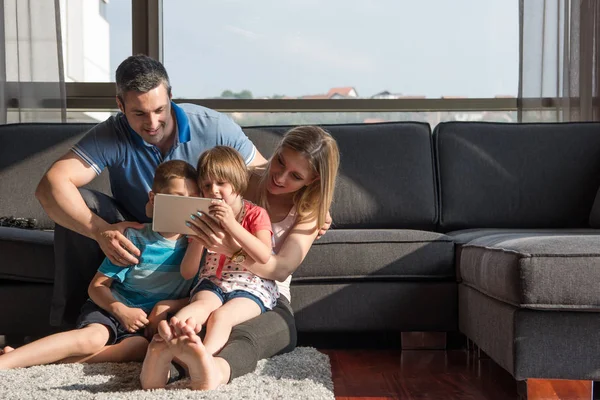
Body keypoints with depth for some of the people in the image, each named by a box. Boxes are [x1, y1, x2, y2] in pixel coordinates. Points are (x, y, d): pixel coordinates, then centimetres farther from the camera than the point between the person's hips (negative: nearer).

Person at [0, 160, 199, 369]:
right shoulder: (134, 238, -4)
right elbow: (97, 285, -2)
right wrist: (121, 310, -18)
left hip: (145, 325, 1)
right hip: (110, 307, -1)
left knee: (139, 347, -34)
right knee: (94, 337, -34)